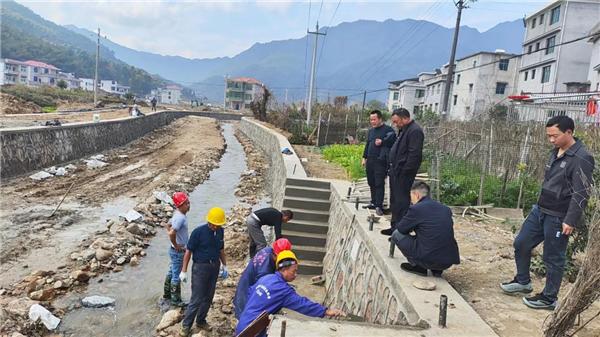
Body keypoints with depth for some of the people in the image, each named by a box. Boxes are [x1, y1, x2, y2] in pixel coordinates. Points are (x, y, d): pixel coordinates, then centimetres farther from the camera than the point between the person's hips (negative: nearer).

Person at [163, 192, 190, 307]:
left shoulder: (178, 214, 3)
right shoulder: (180, 217, -27)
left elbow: (168, 226, 17)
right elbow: (171, 233, -37)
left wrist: (174, 242, 12)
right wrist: (176, 245, -21)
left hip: (176, 250, 10)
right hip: (178, 251, -10)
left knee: (171, 272, 23)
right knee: (177, 276, 5)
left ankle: (166, 295, 38)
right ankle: (175, 300, 19)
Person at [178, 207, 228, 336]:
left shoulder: (220, 231, 0)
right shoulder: (198, 232, -17)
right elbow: (188, 252, -11)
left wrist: (224, 265, 13)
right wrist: (184, 271, -10)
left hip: (214, 267, 6)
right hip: (200, 267, -5)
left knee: (208, 297, 14)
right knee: (196, 299, -3)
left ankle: (201, 321, 30)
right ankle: (186, 325, 11)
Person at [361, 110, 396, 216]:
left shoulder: (388, 129, -5)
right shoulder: (371, 131, 18)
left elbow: (392, 141, -14)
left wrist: (382, 142, -19)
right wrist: (364, 157, 20)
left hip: (381, 161, -7)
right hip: (370, 161, 7)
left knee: (379, 183, -9)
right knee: (371, 183, 12)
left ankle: (379, 206, -7)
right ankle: (373, 202, 23)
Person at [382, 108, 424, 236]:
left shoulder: (415, 131, -15)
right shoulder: (404, 130, 17)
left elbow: (414, 154, -22)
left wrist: (404, 171, -21)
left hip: (403, 174, -11)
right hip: (396, 172, 11)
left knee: (401, 201, -6)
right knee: (394, 200, 17)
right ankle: (395, 226, 27)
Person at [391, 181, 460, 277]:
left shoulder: (415, 209, -8)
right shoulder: (446, 209, 11)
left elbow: (401, 228, 4)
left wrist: (411, 226, 26)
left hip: (428, 260, -6)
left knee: (397, 234, 8)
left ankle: (418, 266, 7)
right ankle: (437, 269, 19)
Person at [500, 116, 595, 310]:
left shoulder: (581, 159, -18)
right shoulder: (556, 152, 9)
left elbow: (581, 194, -20)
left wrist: (571, 220, -22)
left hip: (558, 218, -9)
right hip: (539, 210, 9)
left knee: (553, 258, 4)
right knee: (521, 244, 14)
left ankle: (549, 299, 19)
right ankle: (523, 282, 32)